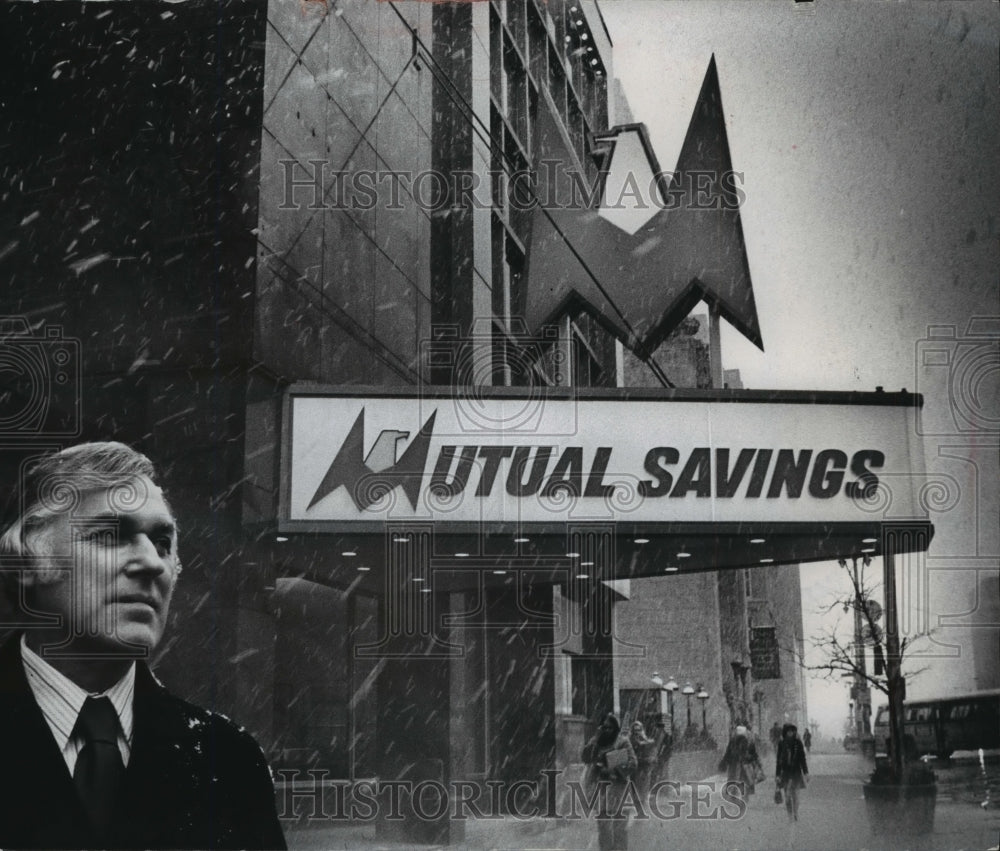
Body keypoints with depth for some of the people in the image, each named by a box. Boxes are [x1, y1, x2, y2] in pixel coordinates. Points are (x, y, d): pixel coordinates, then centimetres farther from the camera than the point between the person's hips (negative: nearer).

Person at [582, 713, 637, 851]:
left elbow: (632, 762, -8)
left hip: (618, 783, -5)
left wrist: (614, 771, -16)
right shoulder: (598, 742, 10)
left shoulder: (623, 741, -3)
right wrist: (594, 741, -7)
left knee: (618, 816, -7)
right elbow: (586, 758, 2)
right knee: (602, 817, 7)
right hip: (602, 784, 5)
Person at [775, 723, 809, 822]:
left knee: (795, 794, -2)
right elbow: (779, 759, 4)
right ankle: (790, 815, 5)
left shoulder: (798, 743, 0)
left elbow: (802, 758, 5)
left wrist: (805, 772, 2)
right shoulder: (781, 743, 1)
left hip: (796, 771, 0)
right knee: (787, 794, -2)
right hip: (785, 772, 0)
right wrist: (777, 774, 1)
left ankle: (795, 814, 10)